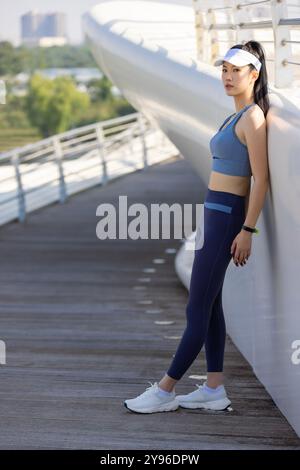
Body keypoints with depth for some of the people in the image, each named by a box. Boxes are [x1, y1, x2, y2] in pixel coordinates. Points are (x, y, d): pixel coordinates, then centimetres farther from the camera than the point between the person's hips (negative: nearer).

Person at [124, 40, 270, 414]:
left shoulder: (253, 117, -14)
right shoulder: (237, 116, 16)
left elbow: (261, 179, -18)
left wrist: (247, 230, -20)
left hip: (227, 216, -10)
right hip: (216, 214, 10)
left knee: (198, 308, -5)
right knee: (209, 304, 11)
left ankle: (165, 391, 0)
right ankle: (214, 389, 15)